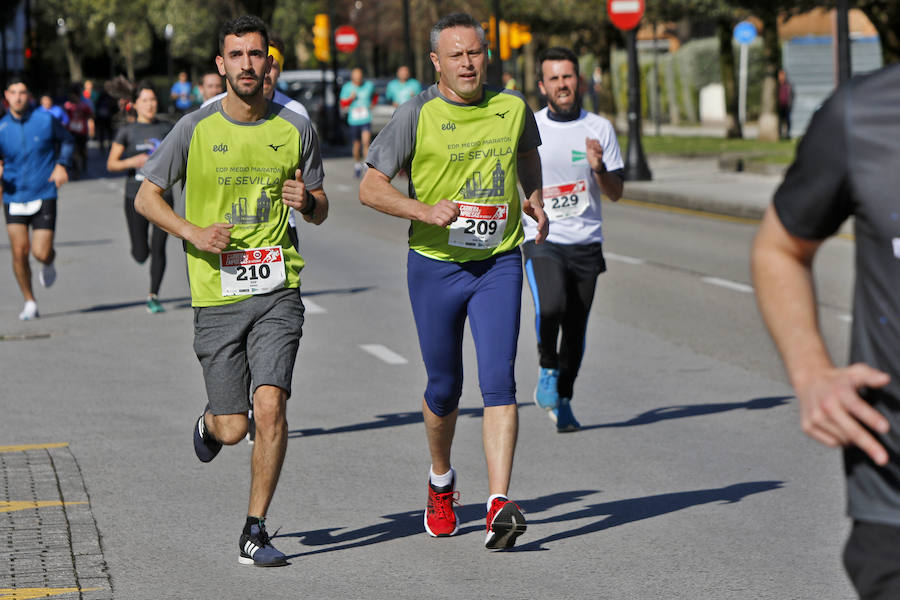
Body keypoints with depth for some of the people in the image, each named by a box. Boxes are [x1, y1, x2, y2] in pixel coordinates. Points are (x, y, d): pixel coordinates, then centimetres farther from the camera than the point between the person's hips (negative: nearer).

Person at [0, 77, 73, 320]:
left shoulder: (45, 119, -3)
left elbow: (66, 140, 14)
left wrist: (61, 164, -2)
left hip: (44, 197, -1)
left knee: (41, 253, -8)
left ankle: (49, 262, 31)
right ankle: (30, 302, 11)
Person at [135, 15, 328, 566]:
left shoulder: (296, 128, 4)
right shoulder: (195, 129, -1)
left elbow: (321, 213, 13)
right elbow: (147, 197, 6)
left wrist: (307, 200, -11)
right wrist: (193, 232, -11)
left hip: (277, 292, 0)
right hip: (217, 295, 0)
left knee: (270, 406, -16)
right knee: (232, 428, 1)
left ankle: (255, 532, -2)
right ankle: (209, 424, 41)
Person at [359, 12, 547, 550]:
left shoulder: (512, 108, 4)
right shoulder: (418, 115, -7)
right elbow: (370, 188, -7)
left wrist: (534, 200, 9)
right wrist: (425, 210, -23)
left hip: (499, 264, 1)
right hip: (435, 264, -1)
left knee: (499, 381, -13)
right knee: (445, 388, 10)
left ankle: (500, 505, -19)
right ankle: (441, 482, 38)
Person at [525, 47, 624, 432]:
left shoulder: (600, 129, 5)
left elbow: (616, 193, 4)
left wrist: (599, 168, -15)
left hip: (586, 243, 2)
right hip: (542, 239, -2)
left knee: (576, 328, 4)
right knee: (551, 306, -26)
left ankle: (562, 399, 24)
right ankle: (548, 369, 0)